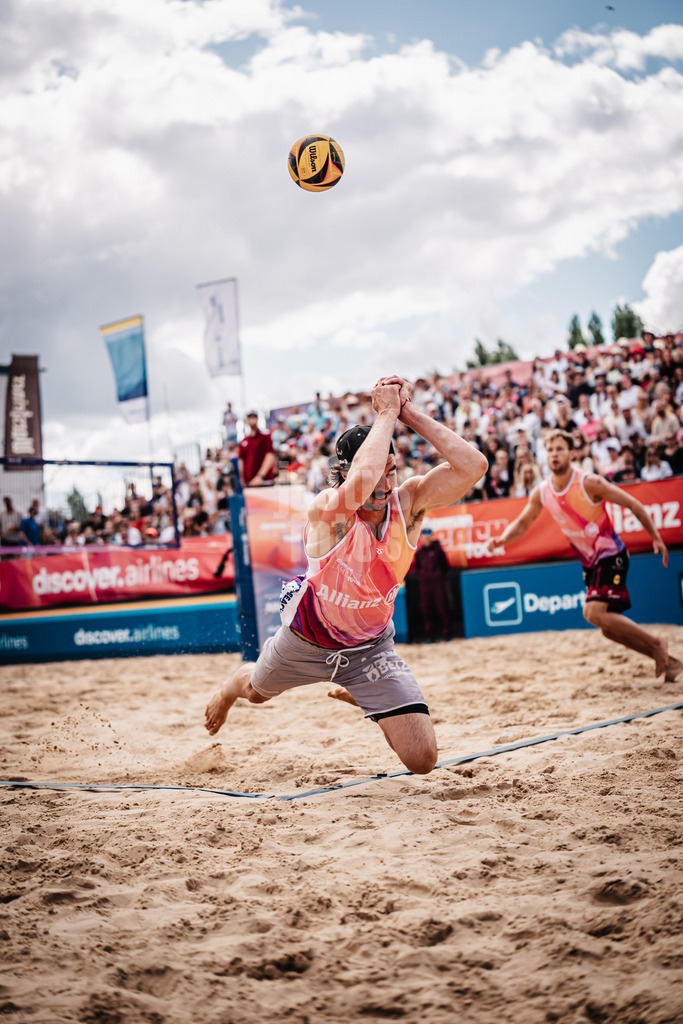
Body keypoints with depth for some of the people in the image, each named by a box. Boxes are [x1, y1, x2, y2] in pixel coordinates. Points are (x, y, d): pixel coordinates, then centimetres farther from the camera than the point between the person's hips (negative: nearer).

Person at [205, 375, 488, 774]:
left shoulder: (409, 502, -21)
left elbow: (473, 465, -35)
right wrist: (386, 413, -44)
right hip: (308, 641, -2)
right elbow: (362, 479, -56)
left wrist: (411, 413, -36)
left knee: (422, 759, -6)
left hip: (371, 648, 2)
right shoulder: (326, 510, -32)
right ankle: (230, 689, 69)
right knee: (256, 691, 28)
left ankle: (359, 695, 24)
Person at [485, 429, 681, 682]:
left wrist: (656, 537, -12)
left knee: (593, 612, -24)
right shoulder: (542, 492, -1)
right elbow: (522, 522, 13)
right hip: (589, 562, 7)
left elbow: (633, 504, -11)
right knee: (609, 628, 9)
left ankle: (656, 644, -9)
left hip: (611, 555, -7)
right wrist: (503, 539, -7)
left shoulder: (589, 483, -19)